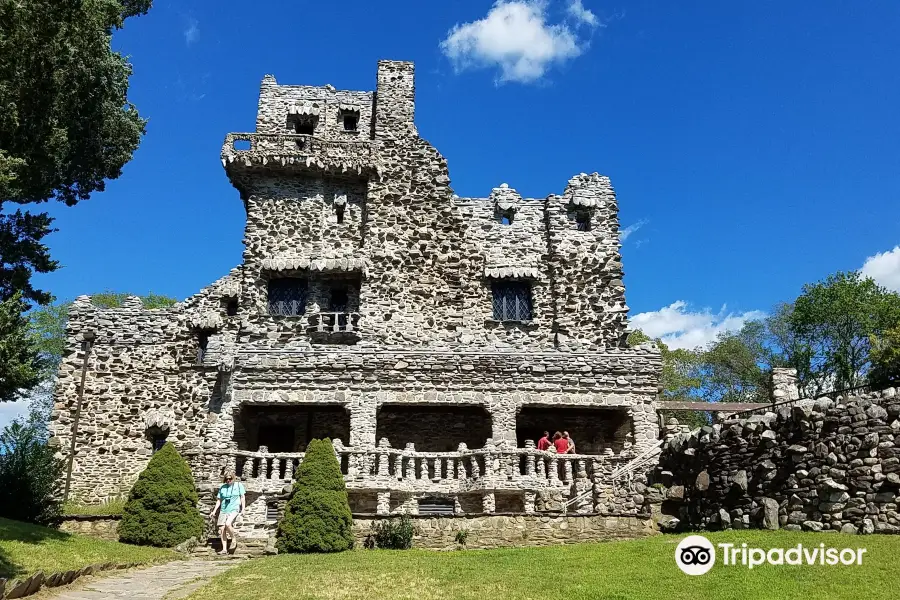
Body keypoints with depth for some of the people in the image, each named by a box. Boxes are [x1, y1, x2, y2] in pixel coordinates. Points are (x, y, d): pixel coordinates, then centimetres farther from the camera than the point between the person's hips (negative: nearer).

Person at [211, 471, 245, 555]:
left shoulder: (239, 485, 4)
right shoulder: (222, 487, 13)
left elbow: (243, 497, 3)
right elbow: (219, 500, 16)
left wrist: (243, 509, -6)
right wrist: (214, 511, 7)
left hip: (234, 509, -5)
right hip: (223, 510, 5)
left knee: (228, 524, -28)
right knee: (222, 529, -4)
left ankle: (234, 539, -4)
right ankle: (224, 549, 0)